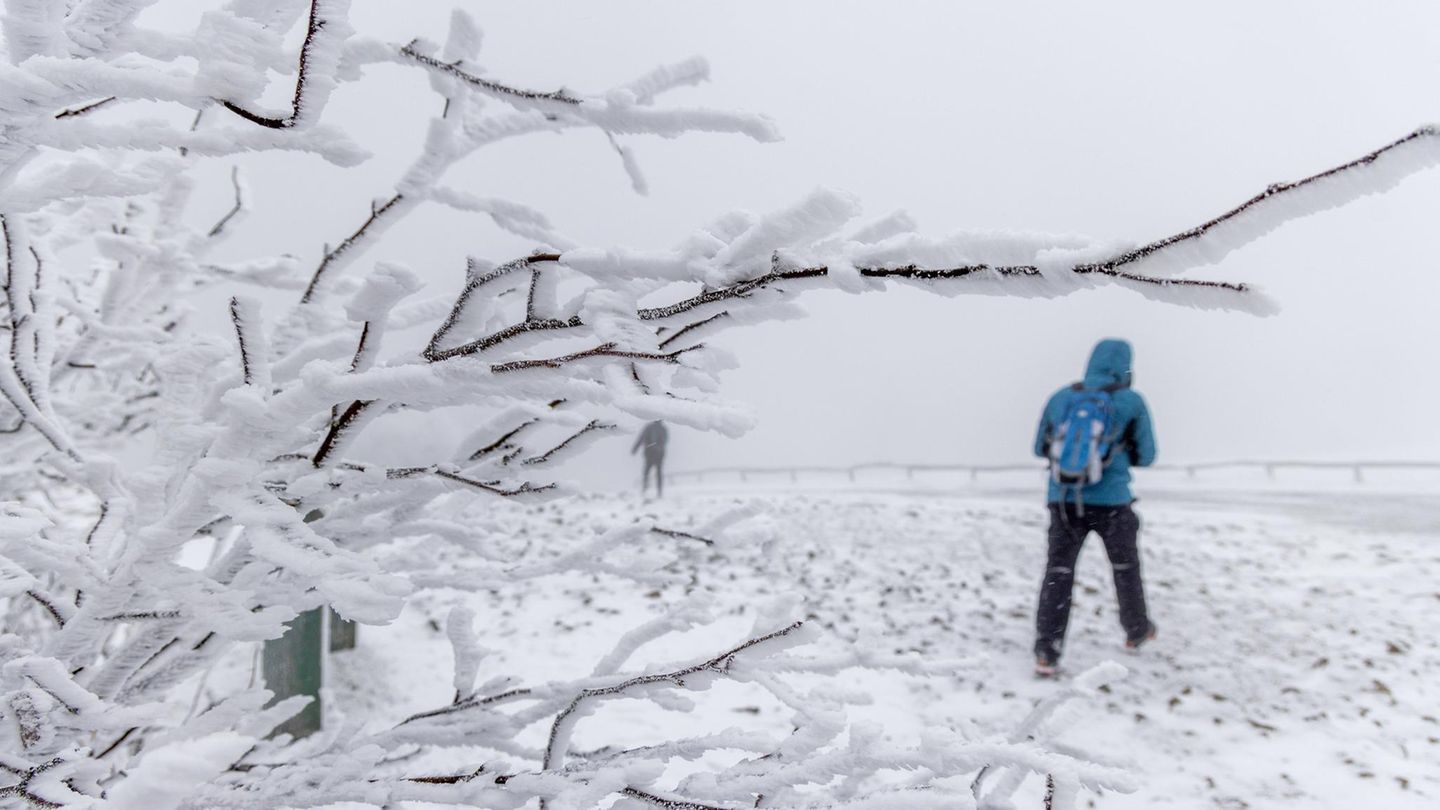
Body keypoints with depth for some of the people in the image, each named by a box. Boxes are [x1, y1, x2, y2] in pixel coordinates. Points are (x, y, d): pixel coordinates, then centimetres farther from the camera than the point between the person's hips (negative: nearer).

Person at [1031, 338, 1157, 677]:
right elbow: (1146, 456, 5)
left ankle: (1046, 652, -5)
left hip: (1063, 499, 1)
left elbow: (1041, 447, 14)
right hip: (1111, 501, -1)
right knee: (1125, 567, 22)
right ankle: (1137, 630, 40)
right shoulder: (1131, 402, -2)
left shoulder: (1061, 397, 4)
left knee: (1058, 572, 4)